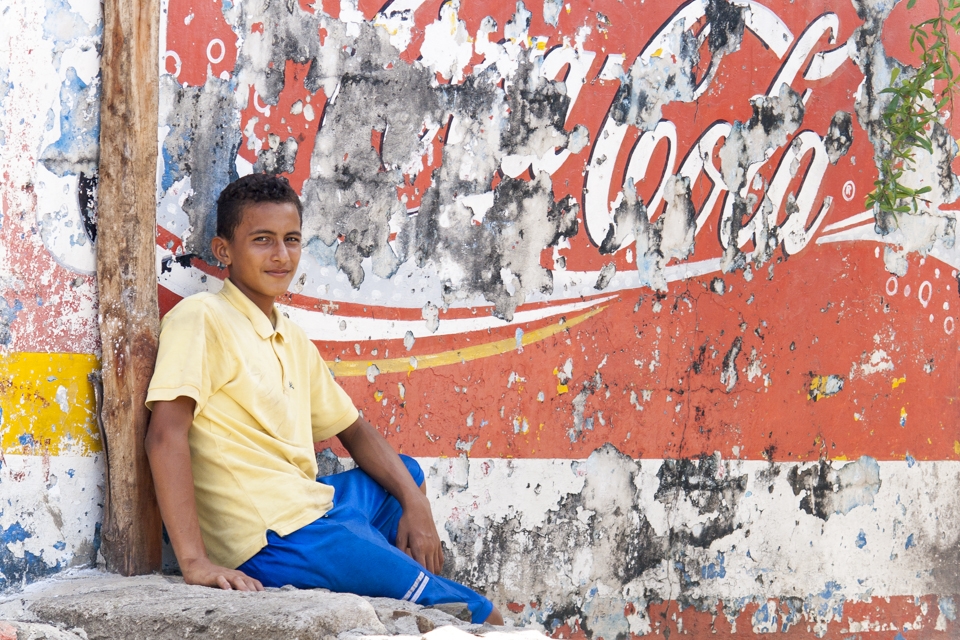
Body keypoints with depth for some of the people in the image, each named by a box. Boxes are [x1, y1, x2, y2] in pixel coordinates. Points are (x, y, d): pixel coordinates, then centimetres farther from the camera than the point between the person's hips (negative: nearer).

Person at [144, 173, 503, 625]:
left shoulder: (293, 340, 17)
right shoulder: (201, 319, -9)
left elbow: (352, 431, 27)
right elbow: (166, 434, -21)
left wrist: (414, 503, 9)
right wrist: (194, 562, -30)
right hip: (275, 539, -9)